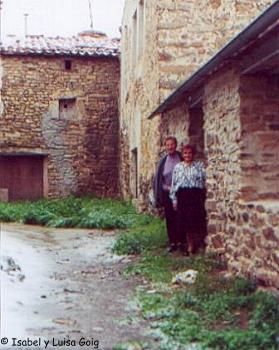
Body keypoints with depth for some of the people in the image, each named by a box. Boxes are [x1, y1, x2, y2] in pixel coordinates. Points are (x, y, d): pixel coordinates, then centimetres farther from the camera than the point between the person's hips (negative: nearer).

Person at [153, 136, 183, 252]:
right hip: (167, 193, 2)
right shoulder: (163, 161, 6)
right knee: (170, 219, 6)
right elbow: (158, 178, 8)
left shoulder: (181, 159, -1)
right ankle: (172, 242, 14)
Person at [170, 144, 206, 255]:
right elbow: (174, 183, 13)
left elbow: (205, 180, -1)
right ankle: (189, 244, 15)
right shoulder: (178, 167, 14)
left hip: (196, 195, -2)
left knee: (196, 219, -5)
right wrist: (174, 199, 8)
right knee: (184, 220, 2)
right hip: (182, 195, 2)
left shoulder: (200, 165, 7)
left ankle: (194, 244, 8)